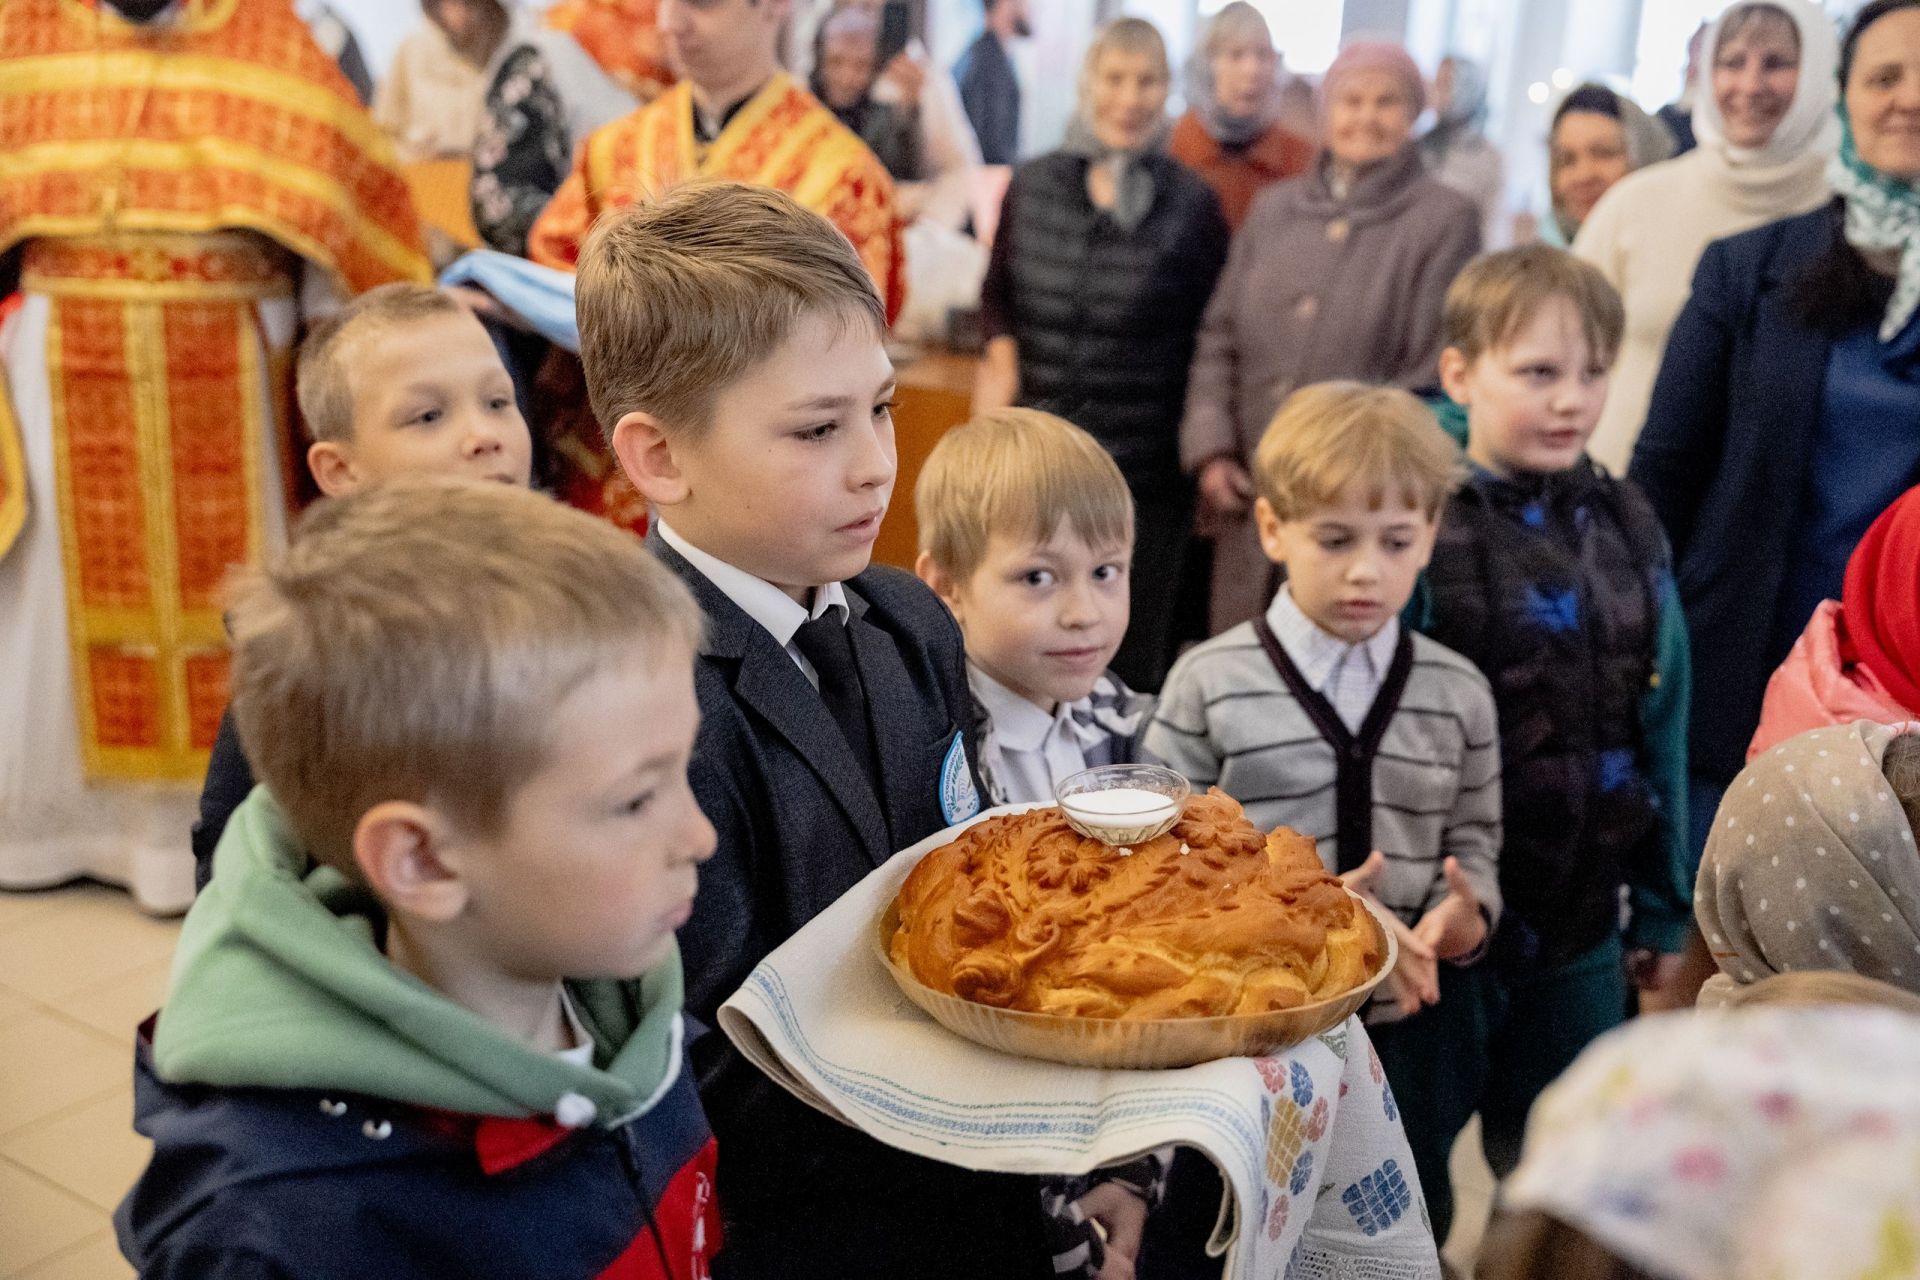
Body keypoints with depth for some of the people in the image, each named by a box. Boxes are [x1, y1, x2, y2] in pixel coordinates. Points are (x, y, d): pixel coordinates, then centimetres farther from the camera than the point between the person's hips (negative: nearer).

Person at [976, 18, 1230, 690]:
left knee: (1130, 659, 8)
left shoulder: (1193, 206, -4)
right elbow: (997, 292, 15)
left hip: (1145, 471, -2)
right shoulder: (1031, 184, 3)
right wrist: (1000, 352, -4)